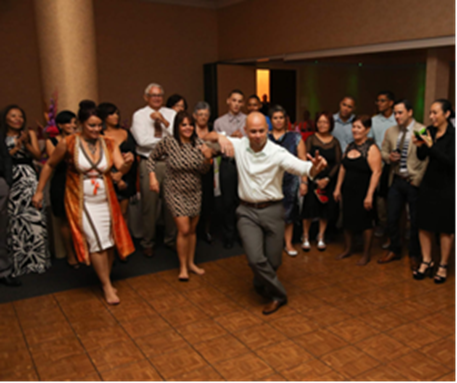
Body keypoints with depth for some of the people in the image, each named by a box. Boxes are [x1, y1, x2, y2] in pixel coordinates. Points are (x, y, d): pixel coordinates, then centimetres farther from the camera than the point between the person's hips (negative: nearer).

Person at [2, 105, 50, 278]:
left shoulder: (30, 134, 11)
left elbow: (38, 155, 3)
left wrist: (26, 143, -10)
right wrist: (17, 146, -9)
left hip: (29, 180, 0)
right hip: (11, 182, 0)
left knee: (34, 218, -6)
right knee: (14, 221, -1)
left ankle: (36, 259, 4)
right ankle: (18, 261, 10)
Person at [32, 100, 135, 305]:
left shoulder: (109, 144, -1)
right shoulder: (68, 144, -9)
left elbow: (120, 167, -14)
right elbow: (49, 165, 3)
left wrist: (127, 162, -37)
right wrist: (39, 191, 4)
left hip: (105, 201, 4)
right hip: (81, 202, -3)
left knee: (109, 241, 8)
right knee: (96, 241, -8)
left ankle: (106, 279, 29)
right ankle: (107, 286, 6)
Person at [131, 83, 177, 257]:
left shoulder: (171, 114, 10)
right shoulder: (139, 115, 2)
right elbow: (142, 140, -11)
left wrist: (164, 121, -14)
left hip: (170, 162, 2)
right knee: (150, 205, 3)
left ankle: (171, 238, 26)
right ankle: (148, 243, 19)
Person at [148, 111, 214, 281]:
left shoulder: (199, 143, -6)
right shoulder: (168, 143, -15)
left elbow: (203, 171, -2)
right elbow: (152, 158, 1)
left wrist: (208, 158, -21)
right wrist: (152, 177, -8)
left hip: (195, 192, 4)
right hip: (175, 192, -4)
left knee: (192, 229, 12)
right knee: (184, 230, -7)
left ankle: (191, 262, 30)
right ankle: (183, 267, 11)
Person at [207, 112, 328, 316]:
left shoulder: (278, 153, -14)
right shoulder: (238, 145, -4)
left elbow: (303, 168, -25)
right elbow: (210, 137, 5)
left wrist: (315, 167, -49)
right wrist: (220, 137, -18)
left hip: (272, 211, -1)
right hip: (247, 211, 1)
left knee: (273, 261, 8)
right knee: (256, 259, -12)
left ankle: (261, 286, 43)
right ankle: (279, 295, 13)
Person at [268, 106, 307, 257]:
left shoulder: (295, 137, 7)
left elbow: (302, 160, 5)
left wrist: (304, 181, -1)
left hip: (290, 181, 1)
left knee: (289, 213, 7)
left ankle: (288, 243, 21)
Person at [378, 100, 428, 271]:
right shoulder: (390, 132, 7)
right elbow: (383, 152, 15)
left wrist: (417, 180, -13)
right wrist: (388, 157, -8)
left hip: (414, 182, -5)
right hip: (396, 180, 5)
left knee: (416, 221, 8)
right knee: (392, 218, 10)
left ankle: (414, 255, 25)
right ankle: (394, 250, 30)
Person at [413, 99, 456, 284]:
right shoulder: (430, 131, 2)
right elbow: (422, 157, 6)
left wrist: (431, 146, -25)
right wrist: (419, 146, -13)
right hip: (429, 183, 5)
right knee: (424, 224, 9)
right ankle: (427, 262, 23)